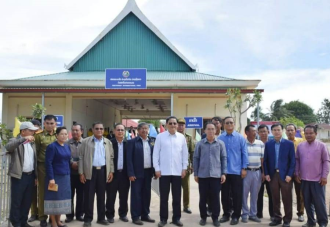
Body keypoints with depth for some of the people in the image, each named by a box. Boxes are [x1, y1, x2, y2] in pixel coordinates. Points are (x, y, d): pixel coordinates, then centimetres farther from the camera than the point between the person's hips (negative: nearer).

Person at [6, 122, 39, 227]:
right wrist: (23, 139, -34)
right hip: (19, 176, -6)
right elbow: (8, 147, -29)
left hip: (30, 176, 6)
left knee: (27, 201, 12)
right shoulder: (14, 141, -4)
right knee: (16, 201, 2)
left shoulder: (32, 143, 14)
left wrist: (36, 176, 13)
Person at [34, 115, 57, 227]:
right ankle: (42, 217, 15)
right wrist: (36, 168, -5)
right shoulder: (39, 136, -1)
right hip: (43, 167, -2)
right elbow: (35, 152, -2)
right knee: (42, 192, 6)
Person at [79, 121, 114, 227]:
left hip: (103, 171, 3)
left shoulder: (108, 142, 10)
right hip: (90, 171, -2)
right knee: (88, 196, 1)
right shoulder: (85, 142, 1)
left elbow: (111, 158, 10)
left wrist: (111, 171, 3)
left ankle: (101, 218, 20)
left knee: (101, 196, 10)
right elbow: (81, 158, -1)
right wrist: (81, 173, -6)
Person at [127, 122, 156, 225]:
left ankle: (145, 215, 22)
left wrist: (155, 171, 3)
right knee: (136, 195, 2)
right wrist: (131, 173, -13)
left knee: (147, 194, 11)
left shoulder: (152, 142, 9)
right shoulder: (132, 142, -4)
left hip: (148, 172, 5)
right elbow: (129, 159, -8)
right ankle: (135, 217, 9)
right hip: (137, 173, -5)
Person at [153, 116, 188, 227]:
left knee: (177, 197, 8)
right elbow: (155, 153, 0)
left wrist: (184, 168, 4)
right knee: (164, 197, 5)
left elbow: (185, 154, 7)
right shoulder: (160, 136, -1)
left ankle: (176, 218, 20)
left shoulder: (181, 137, 3)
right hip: (164, 171, -1)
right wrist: (157, 169, -4)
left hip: (177, 171, 2)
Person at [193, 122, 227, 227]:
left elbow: (224, 158, 3)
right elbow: (196, 158, 4)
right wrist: (195, 174, 2)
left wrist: (224, 173, -2)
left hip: (216, 175, 0)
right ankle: (203, 217, 21)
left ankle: (215, 218, 18)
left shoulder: (220, 143, 2)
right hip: (202, 175, 0)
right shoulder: (200, 143, 1)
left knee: (215, 197, 5)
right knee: (203, 198, 8)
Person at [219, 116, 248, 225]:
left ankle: (236, 216, 17)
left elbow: (244, 153, -1)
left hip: (236, 171, -1)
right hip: (223, 171, 1)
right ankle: (226, 214, 25)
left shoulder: (240, 138, -2)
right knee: (225, 194, 11)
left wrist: (244, 168, -4)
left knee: (237, 195, 5)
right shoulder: (220, 138, 0)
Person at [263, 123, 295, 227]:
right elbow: (265, 160, 7)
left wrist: (289, 175, -10)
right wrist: (266, 174, -1)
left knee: (287, 199, 4)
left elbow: (292, 161, -2)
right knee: (275, 198, 8)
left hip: (285, 175, -2)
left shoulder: (289, 144, -1)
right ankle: (277, 218, 20)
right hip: (273, 175, 2)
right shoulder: (268, 144, 6)